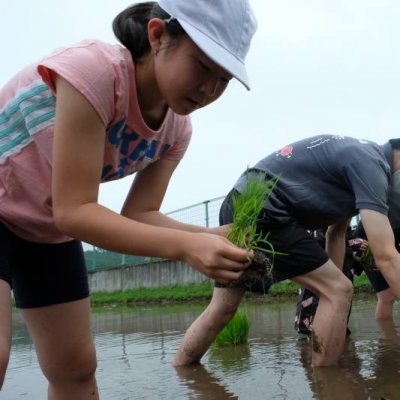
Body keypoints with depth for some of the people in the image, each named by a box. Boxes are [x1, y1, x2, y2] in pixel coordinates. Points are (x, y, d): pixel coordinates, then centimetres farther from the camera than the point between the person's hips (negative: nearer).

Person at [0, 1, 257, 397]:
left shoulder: (177, 129, -11)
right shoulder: (95, 69, -33)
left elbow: (138, 214, -9)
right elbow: (73, 211, -33)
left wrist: (213, 238, -26)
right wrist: (185, 247, -41)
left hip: (47, 228, 7)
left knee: (76, 368, 8)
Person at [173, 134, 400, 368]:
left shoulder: (356, 156, 19)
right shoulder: (369, 164, -11)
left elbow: (336, 233, 19)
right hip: (260, 210, -11)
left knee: (221, 310, 15)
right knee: (338, 292, -8)